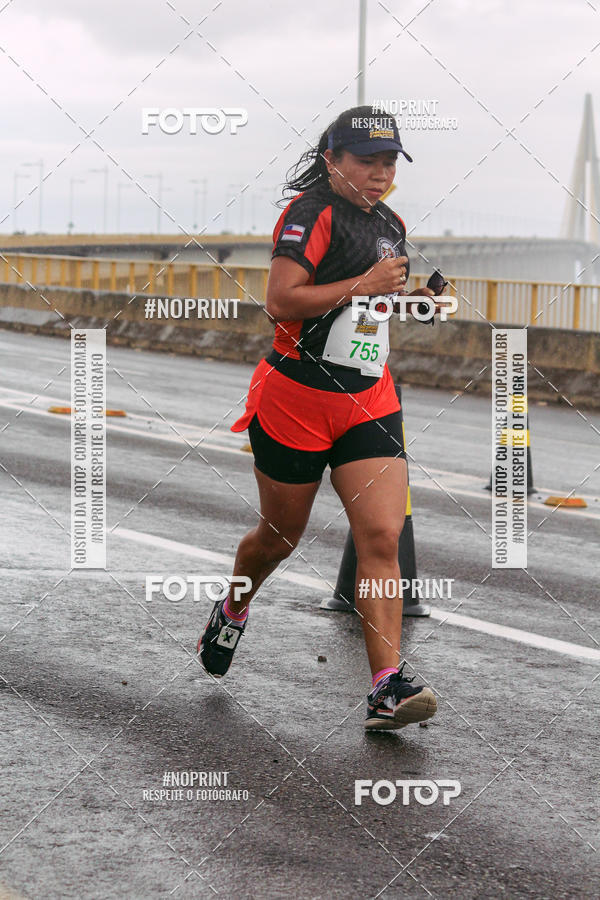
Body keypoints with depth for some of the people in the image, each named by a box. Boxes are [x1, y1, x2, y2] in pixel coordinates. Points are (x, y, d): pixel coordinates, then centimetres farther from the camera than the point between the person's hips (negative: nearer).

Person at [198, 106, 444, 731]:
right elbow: (281, 302, -21)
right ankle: (233, 609, 44)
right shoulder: (312, 212, -12)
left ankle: (387, 688, -16)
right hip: (295, 397, -5)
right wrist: (363, 284, -22)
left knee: (382, 538, -11)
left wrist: (409, 293, 9)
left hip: (369, 400, 5)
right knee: (280, 535, 11)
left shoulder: (389, 225, 13)